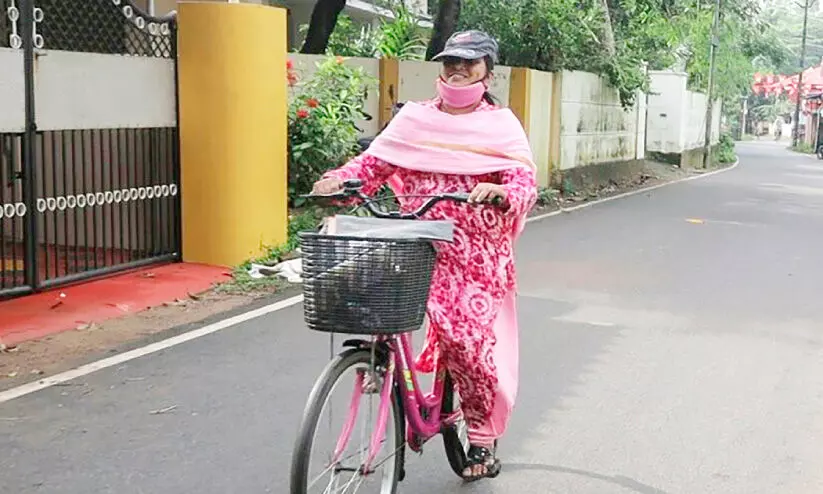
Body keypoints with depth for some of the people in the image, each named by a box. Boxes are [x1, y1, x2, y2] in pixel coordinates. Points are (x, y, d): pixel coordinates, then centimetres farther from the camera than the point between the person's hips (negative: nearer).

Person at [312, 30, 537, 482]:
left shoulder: (501, 123, 4)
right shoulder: (415, 118, 11)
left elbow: (525, 181, -9)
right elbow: (375, 161, 5)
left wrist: (500, 192, -30)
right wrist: (339, 178, -14)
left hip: (478, 254, -2)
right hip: (422, 247, 2)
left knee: (469, 339, -7)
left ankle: (483, 439, 14)